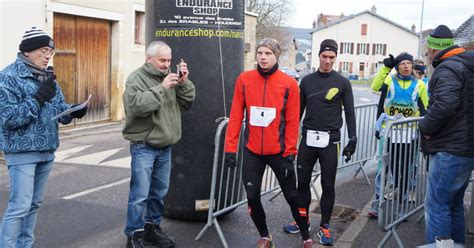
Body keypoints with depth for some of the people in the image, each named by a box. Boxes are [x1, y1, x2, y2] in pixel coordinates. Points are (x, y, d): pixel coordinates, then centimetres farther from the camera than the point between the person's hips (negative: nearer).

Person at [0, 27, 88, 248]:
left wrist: (74, 112, -9)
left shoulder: (48, 76, 11)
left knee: (34, 204, 14)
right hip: (22, 151, -7)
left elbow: (59, 109, 13)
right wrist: (39, 98, -23)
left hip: (47, 151, 7)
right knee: (20, 205, -8)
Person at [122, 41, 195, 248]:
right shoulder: (137, 78, -8)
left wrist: (184, 83, -7)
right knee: (140, 194, -6)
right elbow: (136, 106, -24)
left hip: (165, 147, 7)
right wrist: (162, 88, -25)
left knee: (159, 192, 14)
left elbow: (187, 103, 9)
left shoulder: (169, 77, 11)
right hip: (143, 147, -6)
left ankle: (151, 229, 27)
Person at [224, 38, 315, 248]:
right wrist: (230, 147, -3)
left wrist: (290, 152, -7)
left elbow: (292, 121, -5)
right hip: (252, 151, 2)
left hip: (279, 151, -2)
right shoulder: (244, 79, -1)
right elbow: (236, 116, 0)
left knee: (291, 195, 7)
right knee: (252, 196, 6)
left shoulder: (289, 83, -6)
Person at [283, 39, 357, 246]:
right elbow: (298, 111, 12)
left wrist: (352, 140, -6)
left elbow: (349, 113, 1)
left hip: (330, 141, -2)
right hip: (308, 139, 3)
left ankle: (324, 226, 17)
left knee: (328, 185, 4)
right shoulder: (307, 81, 7)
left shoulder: (342, 83, 0)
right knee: (302, 182, 8)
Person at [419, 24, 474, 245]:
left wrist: (425, 127, -15)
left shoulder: (447, 68, -15)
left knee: (436, 206, -4)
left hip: (450, 151, -10)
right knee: (454, 205, 19)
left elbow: (444, 105, -31)